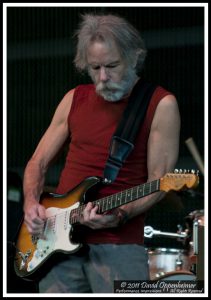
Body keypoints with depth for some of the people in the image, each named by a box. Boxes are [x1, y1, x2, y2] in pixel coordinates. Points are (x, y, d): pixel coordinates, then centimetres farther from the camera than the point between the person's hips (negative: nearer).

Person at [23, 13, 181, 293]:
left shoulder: (160, 105, -2)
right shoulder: (75, 99, 12)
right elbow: (38, 162, 17)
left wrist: (119, 215, -21)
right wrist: (31, 202, -2)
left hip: (118, 245, -4)